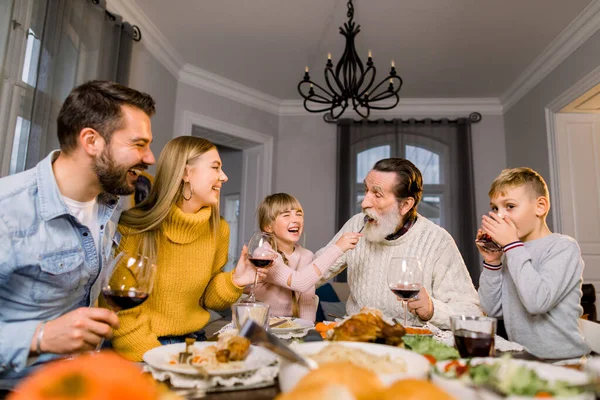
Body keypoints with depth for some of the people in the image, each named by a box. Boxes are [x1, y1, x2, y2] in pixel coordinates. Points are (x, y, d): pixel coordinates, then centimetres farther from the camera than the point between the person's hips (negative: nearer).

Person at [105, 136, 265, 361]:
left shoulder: (218, 229, -1)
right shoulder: (133, 227, -14)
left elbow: (204, 298, 8)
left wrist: (234, 281, -11)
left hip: (193, 341, 4)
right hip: (139, 350, -3)